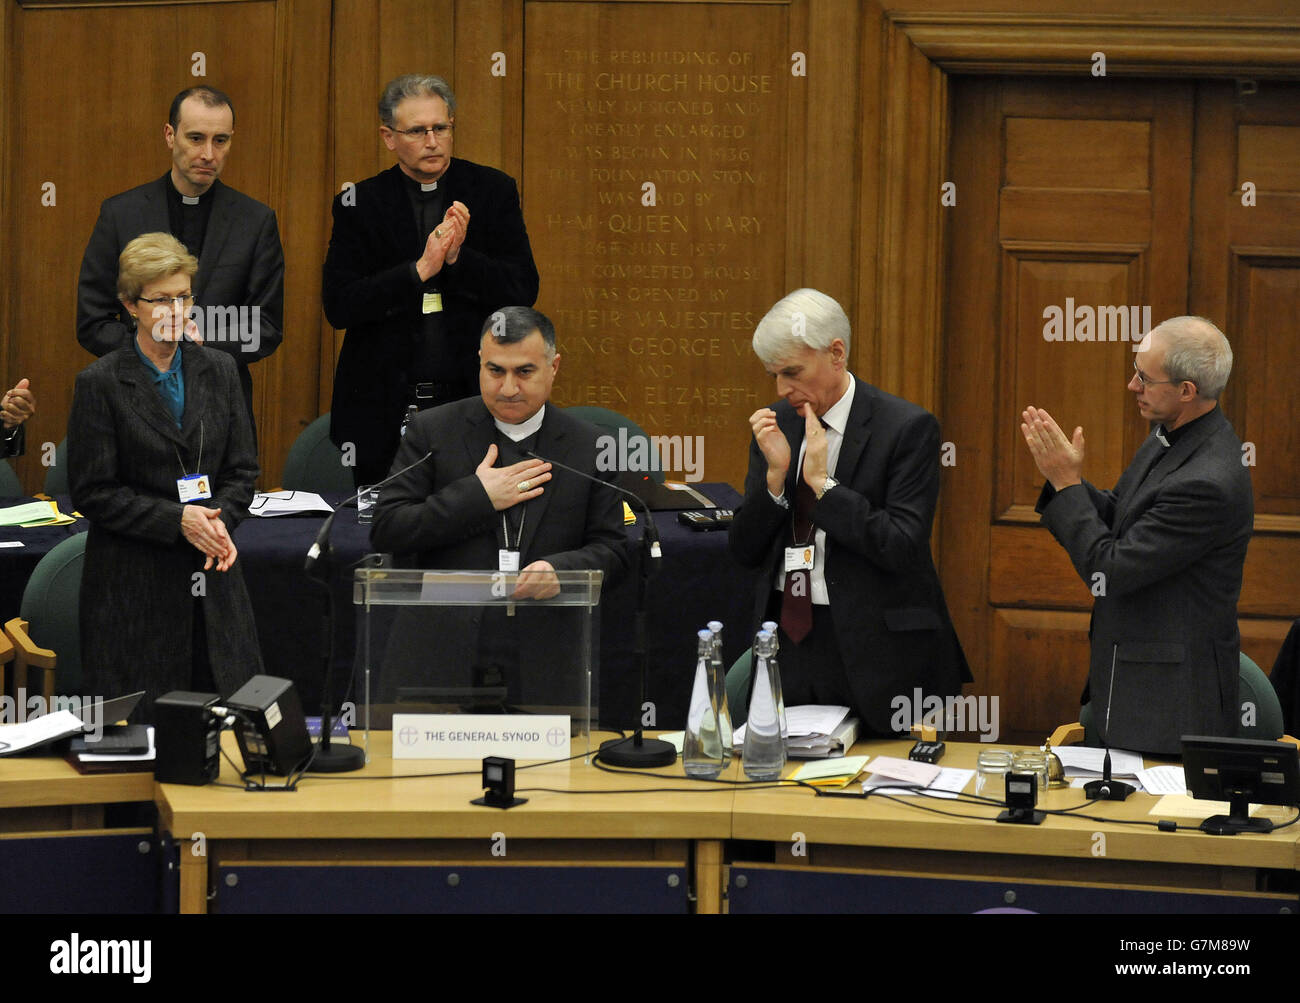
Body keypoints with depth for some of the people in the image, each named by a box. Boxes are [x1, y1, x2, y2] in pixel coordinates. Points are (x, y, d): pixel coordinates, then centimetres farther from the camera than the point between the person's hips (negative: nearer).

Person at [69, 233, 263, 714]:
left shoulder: (218, 371, 9)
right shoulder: (100, 384, -4)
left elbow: (242, 470, 11)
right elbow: (92, 492, -6)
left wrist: (218, 518, -10)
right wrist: (177, 520, -16)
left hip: (212, 575, 4)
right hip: (133, 581, -4)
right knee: (141, 724, -2)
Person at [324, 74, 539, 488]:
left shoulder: (494, 191, 5)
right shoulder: (360, 204, 3)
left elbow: (524, 290, -1)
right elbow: (338, 306, -7)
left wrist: (458, 258, -17)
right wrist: (419, 270, -17)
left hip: (472, 397, 0)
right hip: (385, 405, 0)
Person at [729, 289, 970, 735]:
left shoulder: (907, 427, -9)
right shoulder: (776, 424, 8)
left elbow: (902, 548, -17)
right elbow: (745, 551, 6)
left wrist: (823, 483, -18)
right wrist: (776, 474, -9)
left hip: (873, 652, -5)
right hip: (787, 640, 5)